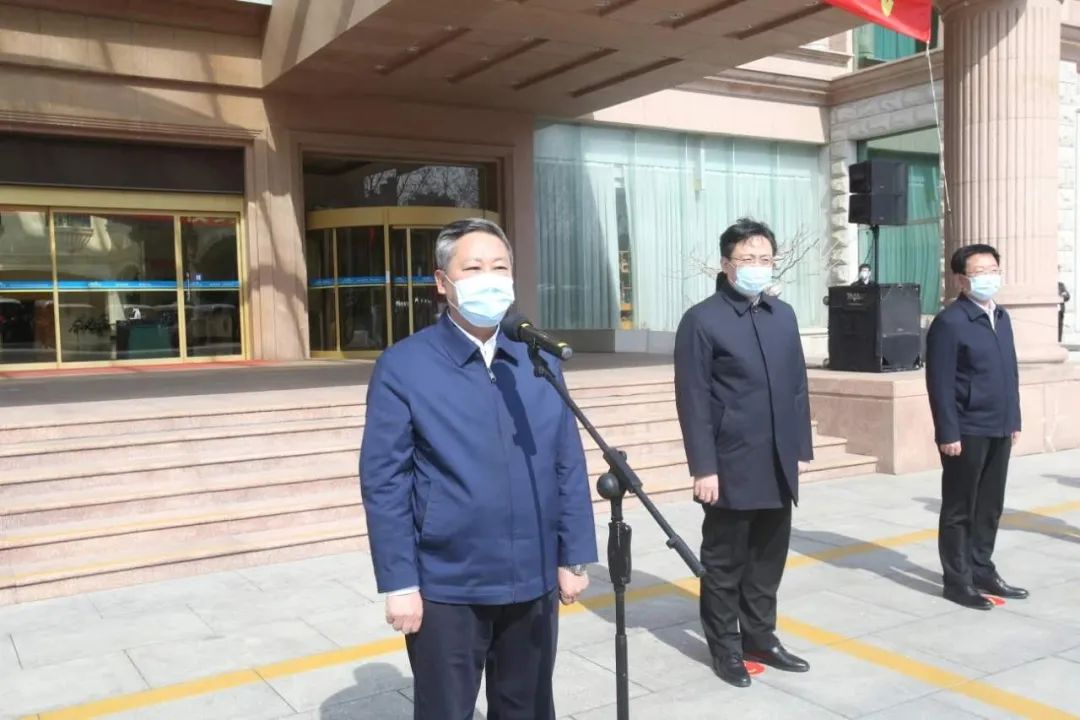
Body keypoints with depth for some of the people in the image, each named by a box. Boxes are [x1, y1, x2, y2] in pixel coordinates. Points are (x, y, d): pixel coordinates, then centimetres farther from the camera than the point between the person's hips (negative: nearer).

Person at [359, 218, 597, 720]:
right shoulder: (403, 367, -8)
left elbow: (569, 467, 7)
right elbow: (384, 482, -9)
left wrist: (574, 556, 4)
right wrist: (398, 583, -12)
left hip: (533, 582, 4)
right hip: (446, 588, -4)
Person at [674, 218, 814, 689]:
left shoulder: (783, 315, 11)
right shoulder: (702, 320, -8)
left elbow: (797, 385, 15)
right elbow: (693, 399, -12)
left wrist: (802, 447, 12)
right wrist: (703, 467, -15)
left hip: (778, 465, 6)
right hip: (731, 467, -6)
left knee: (768, 559, 15)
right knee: (724, 562, 7)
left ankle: (760, 637, 31)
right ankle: (725, 648, 21)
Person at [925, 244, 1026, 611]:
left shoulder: (1002, 317, 12)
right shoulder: (949, 322, -13)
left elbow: (1011, 372, 17)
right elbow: (940, 383, -16)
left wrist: (1013, 419, 14)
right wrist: (948, 433, -18)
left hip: (999, 430, 8)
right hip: (967, 432, -7)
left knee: (990, 506, 15)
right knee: (960, 509, 3)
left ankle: (982, 570, 29)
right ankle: (957, 580, 13)